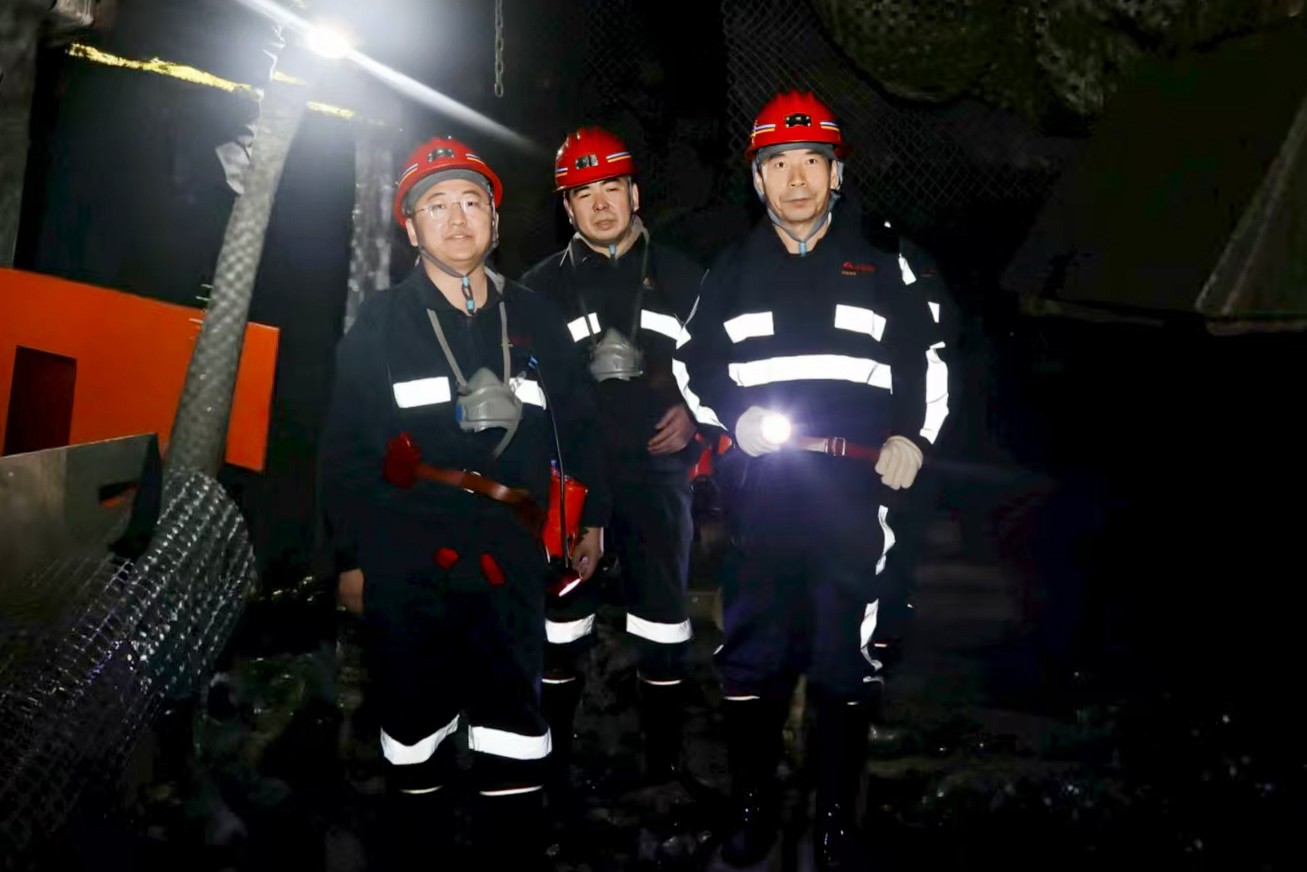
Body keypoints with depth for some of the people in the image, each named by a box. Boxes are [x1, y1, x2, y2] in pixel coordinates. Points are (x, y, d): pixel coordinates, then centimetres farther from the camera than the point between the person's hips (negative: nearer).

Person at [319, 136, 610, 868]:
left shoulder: (535, 319, 8)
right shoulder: (379, 325, 2)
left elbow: (579, 421, 15)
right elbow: (344, 450, 2)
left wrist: (594, 517, 13)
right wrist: (351, 556, 0)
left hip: (508, 556, 2)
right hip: (405, 562, -1)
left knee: (515, 719, 6)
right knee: (418, 720, 10)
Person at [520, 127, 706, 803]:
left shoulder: (680, 277, 8)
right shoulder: (541, 286, 7)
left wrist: (694, 413, -5)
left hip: (656, 473, 0)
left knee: (662, 621, 6)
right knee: (562, 621, 4)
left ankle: (664, 767, 19)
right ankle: (553, 764, 18)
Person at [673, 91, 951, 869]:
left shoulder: (882, 264, 8)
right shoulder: (734, 270, 12)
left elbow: (926, 357, 14)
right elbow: (695, 363, 17)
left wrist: (914, 436, -1)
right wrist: (733, 416, -2)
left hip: (856, 492, -1)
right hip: (763, 492, 1)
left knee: (847, 663, 5)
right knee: (752, 658, 5)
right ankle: (754, 803, 23)